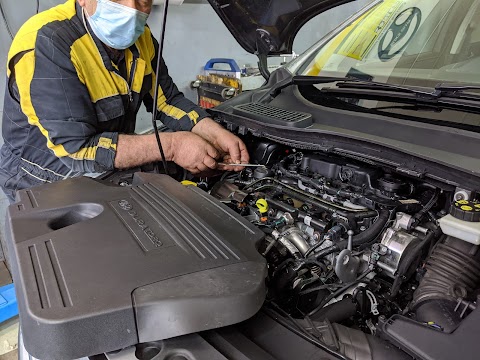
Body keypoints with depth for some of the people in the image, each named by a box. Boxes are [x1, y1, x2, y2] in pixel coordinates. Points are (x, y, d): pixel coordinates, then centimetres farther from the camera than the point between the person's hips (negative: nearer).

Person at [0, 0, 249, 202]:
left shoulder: (140, 37, -3)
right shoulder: (47, 44, -28)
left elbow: (168, 100, 2)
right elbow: (77, 149, -31)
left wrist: (216, 135, -14)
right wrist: (171, 145, -31)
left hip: (112, 172, 7)